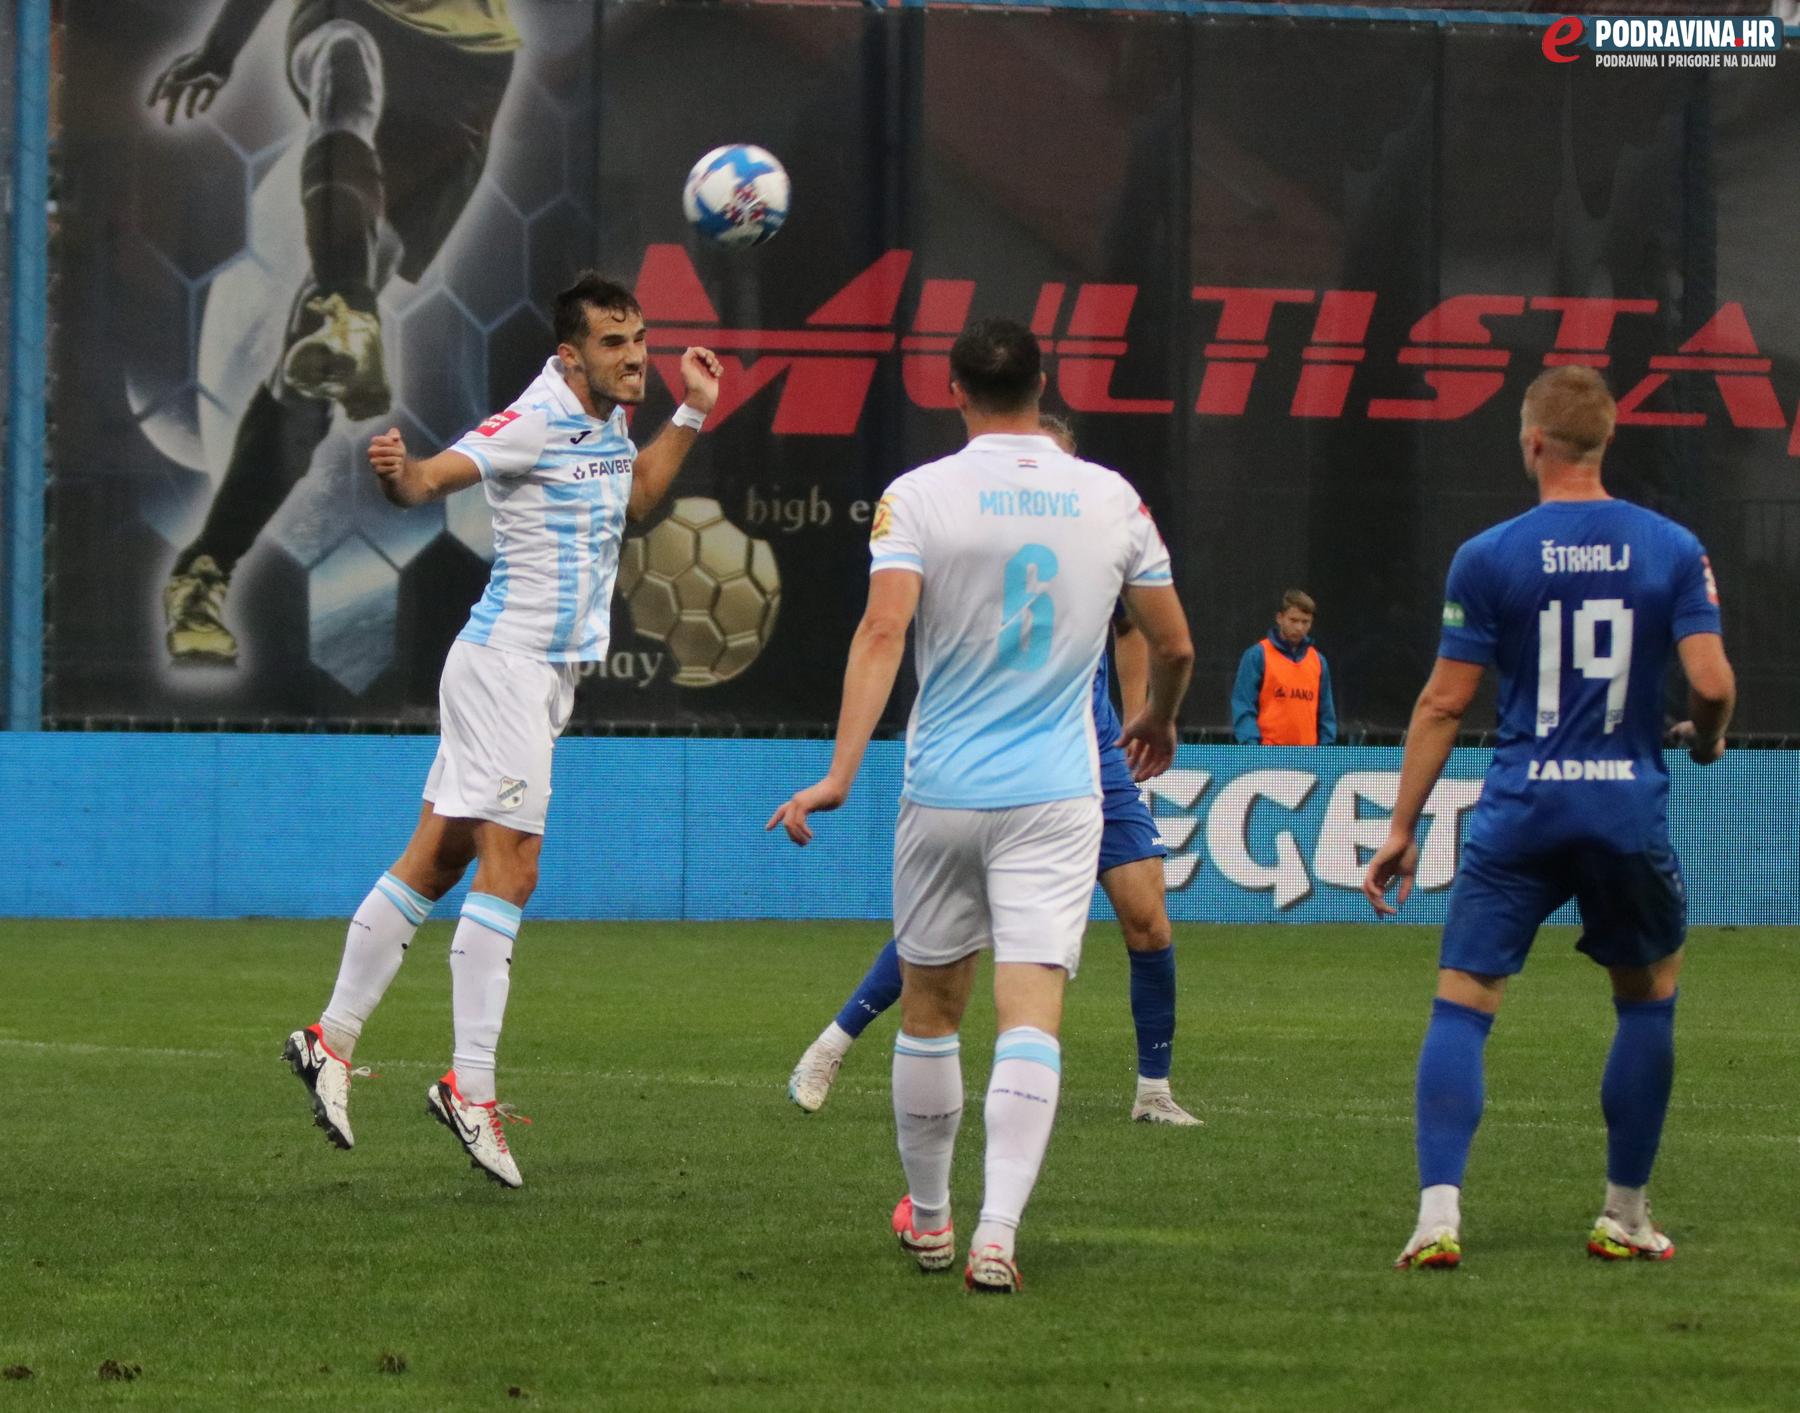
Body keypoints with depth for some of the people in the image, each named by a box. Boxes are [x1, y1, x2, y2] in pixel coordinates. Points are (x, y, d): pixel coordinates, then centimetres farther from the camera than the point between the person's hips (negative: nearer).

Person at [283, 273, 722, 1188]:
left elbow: (633, 498, 32)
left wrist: (690, 417, 23)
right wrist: (397, 472, -48)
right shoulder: (533, 423, -17)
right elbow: (430, 479, -26)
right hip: (506, 661, -9)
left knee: (438, 860, 12)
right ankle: (469, 1087, -13)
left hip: (545, 675, 9)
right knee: (509, 867, -13)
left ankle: (332, 1040, 19)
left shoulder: (606, 424, 12)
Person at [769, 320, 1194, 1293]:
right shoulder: (1111, 499, 4)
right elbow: (1173, 645, 12)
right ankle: (997, 1233, -22)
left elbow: (883, 631, -17)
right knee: (1032, 1013, -7)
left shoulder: (920, 496, -5)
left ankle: (928, 1219, 29)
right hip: (1057, 798, 0)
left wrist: (840, 772, -20)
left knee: (930, 1006, 16)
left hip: (943, 794, 0)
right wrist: (1157, 722, 33)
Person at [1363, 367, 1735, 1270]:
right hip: (1630, 810, 1)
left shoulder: (1488, 557, -2)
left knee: (1461, 1005, 1)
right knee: (1649, 995, 21)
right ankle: (1625, 1215, 21)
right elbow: (1712, 682, -6)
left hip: (1520, 813, -1)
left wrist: (1402, 827, 5)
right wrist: (1706, 739, 17)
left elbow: (1445, 701, -1)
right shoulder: (1672, 549, 2)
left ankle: (1438, 1211, -15)